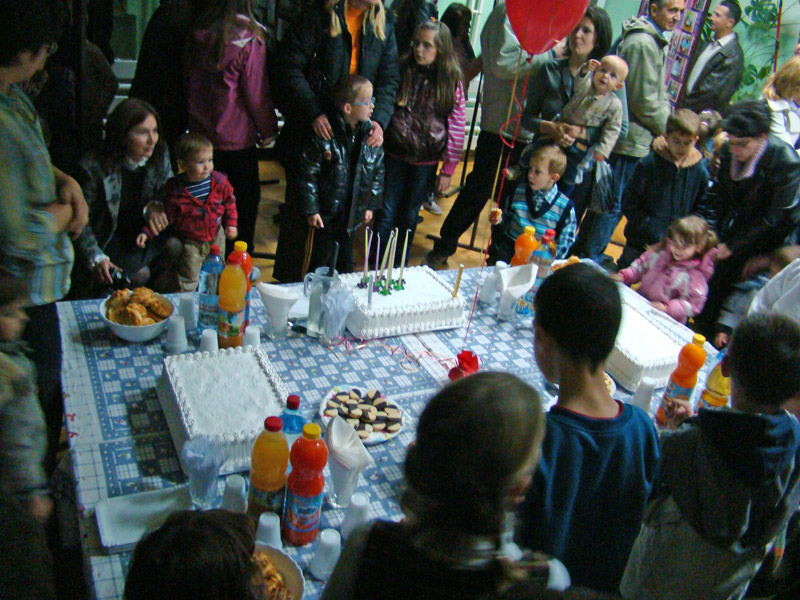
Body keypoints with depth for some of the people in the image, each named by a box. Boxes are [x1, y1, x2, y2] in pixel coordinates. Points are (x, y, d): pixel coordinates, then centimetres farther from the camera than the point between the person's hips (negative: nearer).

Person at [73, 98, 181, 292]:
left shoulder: (160, 155, -12)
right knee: (140, 274, -25)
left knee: (175, 246, -23)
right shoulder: (94, 168, -24)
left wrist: (155, 206, -23)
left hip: (144, 232, 4)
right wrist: (96, 258, -30)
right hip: (109, 238, -4)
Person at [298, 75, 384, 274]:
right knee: (317, 264, 10)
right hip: (325, 215, -5)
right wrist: (310, 210, -14)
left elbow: (378, 172, 9)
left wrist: (370, 205, 10)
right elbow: (308, 174, -14)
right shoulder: (325, 136, -19)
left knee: (346, 264, 21)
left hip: (353, 214, 5)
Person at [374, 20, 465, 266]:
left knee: (409, 217, 12)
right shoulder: (402, 70, -3)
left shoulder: (452, 82, -5)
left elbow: (456, 128, -2)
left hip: (426, 162, 0)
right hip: (395, 155, 0)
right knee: (386, 213, 4)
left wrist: (448, 170, -3)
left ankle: (397, 268, 28)